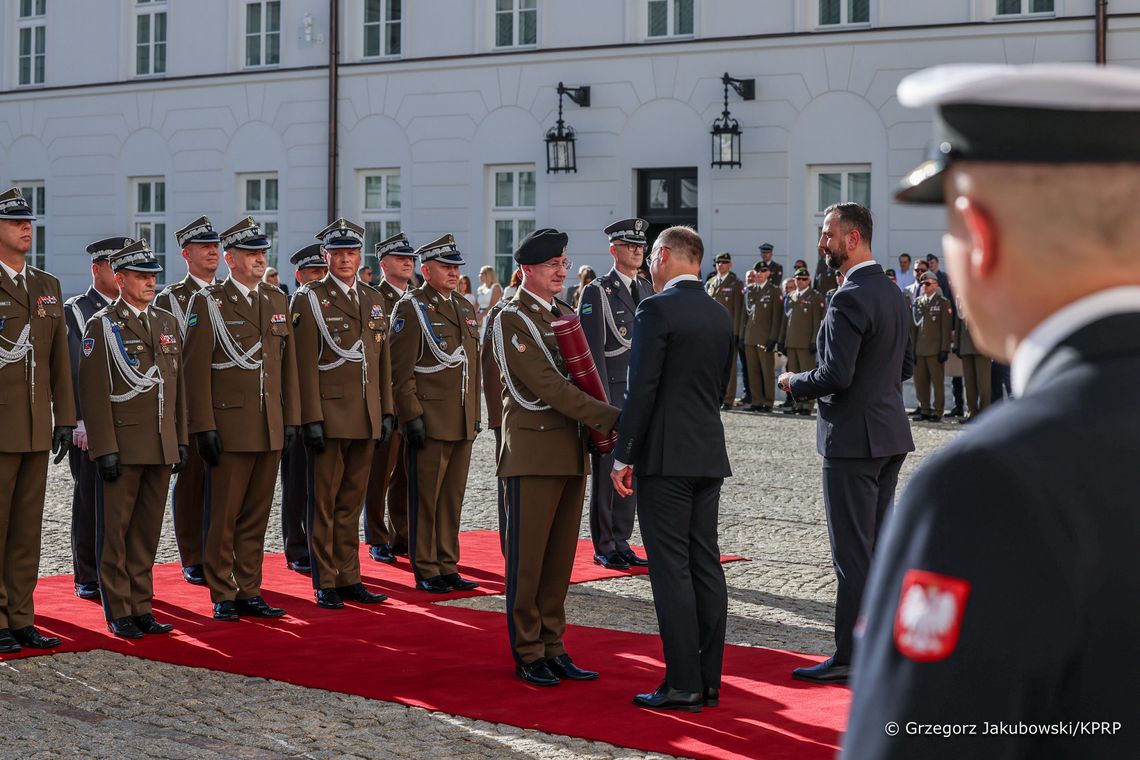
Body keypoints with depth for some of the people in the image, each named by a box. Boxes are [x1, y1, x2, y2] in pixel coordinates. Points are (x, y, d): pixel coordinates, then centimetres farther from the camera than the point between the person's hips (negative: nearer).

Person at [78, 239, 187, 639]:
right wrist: (104, 449, -15)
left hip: (161, 448, 6)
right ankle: (119, 614, 7)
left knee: (148, 531, 10)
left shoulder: (168, 323, 14)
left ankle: (141, 607, 17)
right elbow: (93, 392, -9)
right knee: (116, 532, 1)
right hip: (122, 448, -5)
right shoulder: (102, 325, -5)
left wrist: (181, 439, 11)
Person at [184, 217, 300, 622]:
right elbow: (196, 369, -8)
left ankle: (249, 592, 18)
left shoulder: (278, 301, 12)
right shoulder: (208, 302, -5)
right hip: (229, 429, -5)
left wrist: (291, 417, 9)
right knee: (224, 517, 1)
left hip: (271, 430, 5)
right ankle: (223, 597, 9)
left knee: (256, 515, 10)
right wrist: (204, 427, -13)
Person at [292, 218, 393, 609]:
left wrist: (387, 411, 11)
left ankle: (349, 577, 17)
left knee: (352, 502, 11)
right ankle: (325, 583, 6)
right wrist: (312, 418, -14)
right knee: (324, 503, 1)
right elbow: (305, 364, -9)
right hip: (329, 416, -5)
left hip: (366, 418, 5)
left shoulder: (374, 299, 14)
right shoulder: (310, 299, -4)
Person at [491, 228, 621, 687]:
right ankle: (527, 653, 8)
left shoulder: (568, 316, 17)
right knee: (527, 557, 0)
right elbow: (546, 385, -18)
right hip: (533, 452, -7)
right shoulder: (511, 319, -9)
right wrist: (610, 418, -21)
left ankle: (552, 648, 18)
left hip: (572, 451, 8)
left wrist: (597, 433, 4)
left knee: (561, 556, 10)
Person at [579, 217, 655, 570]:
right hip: (610, 394, -6)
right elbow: (593, 353, -11)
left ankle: (621, 543, 17)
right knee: (607, 472, 0)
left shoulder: (647, 290, 14)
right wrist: (602, 402, -15)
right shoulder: (597, 292, -6)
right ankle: (604, 548, 8)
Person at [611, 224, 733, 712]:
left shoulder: (656, 310, -11)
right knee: (706, 565, 9)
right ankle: (709, 680, 13)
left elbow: (642, 389, -15)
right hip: (709, 456, 8)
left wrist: (622, 457, -10)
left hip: (665, 457, -7)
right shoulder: (721, 317, 12)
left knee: (671, 568, -5)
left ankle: (682, 683, -4)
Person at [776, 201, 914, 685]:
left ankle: (850, 658, 1)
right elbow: (905, 365, 19)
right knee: (880, 545, 16)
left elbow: (836, 376, -22)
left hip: (853, 437, -9)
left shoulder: (850, 299, -18)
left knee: (853, 553, -4)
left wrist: (794, 383, -5)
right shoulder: (893, 293, 11)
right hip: (891, 432, 9)